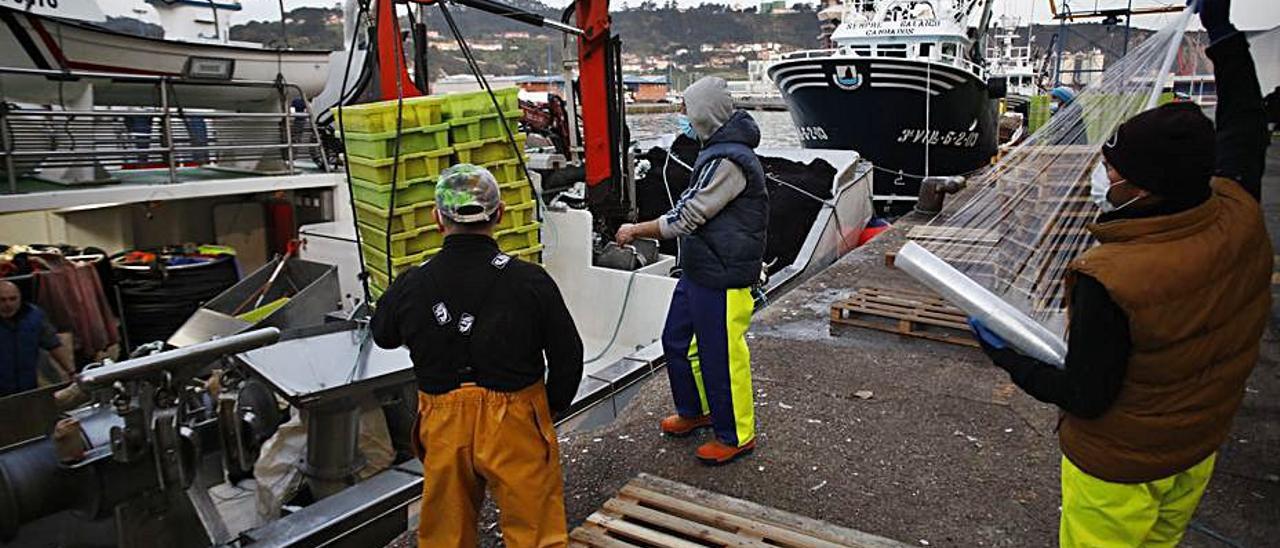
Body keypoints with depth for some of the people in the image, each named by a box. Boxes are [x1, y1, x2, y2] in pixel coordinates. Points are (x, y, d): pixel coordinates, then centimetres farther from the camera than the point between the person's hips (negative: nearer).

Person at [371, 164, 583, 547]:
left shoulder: (411, 286, -9)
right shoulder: (531, 281, -14)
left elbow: (383, 336, 13)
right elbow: (567, 356, -4)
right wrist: (553, 406, 13)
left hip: (444, 429, 3)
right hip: (515, 428, -2)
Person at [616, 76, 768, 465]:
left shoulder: (728, 161, -23)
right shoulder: (719, 152, 11)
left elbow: (686, 217, -22)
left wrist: (635, 231, -10)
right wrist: (645, 231, 14)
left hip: (723, 280, -11)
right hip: (697, 272, 11)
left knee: (722, 356, 3)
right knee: (677, 341, 20)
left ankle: (736, 436, 22)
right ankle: (695, 411, 41)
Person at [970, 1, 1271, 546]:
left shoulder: (1108, 280, -37)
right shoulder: (1240, 218, -16)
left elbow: (1085, 397, -27)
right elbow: (1245, 127, 5)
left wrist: (1007, 356, -14)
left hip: (1118, 470, -7)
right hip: (1200, 449, 7)